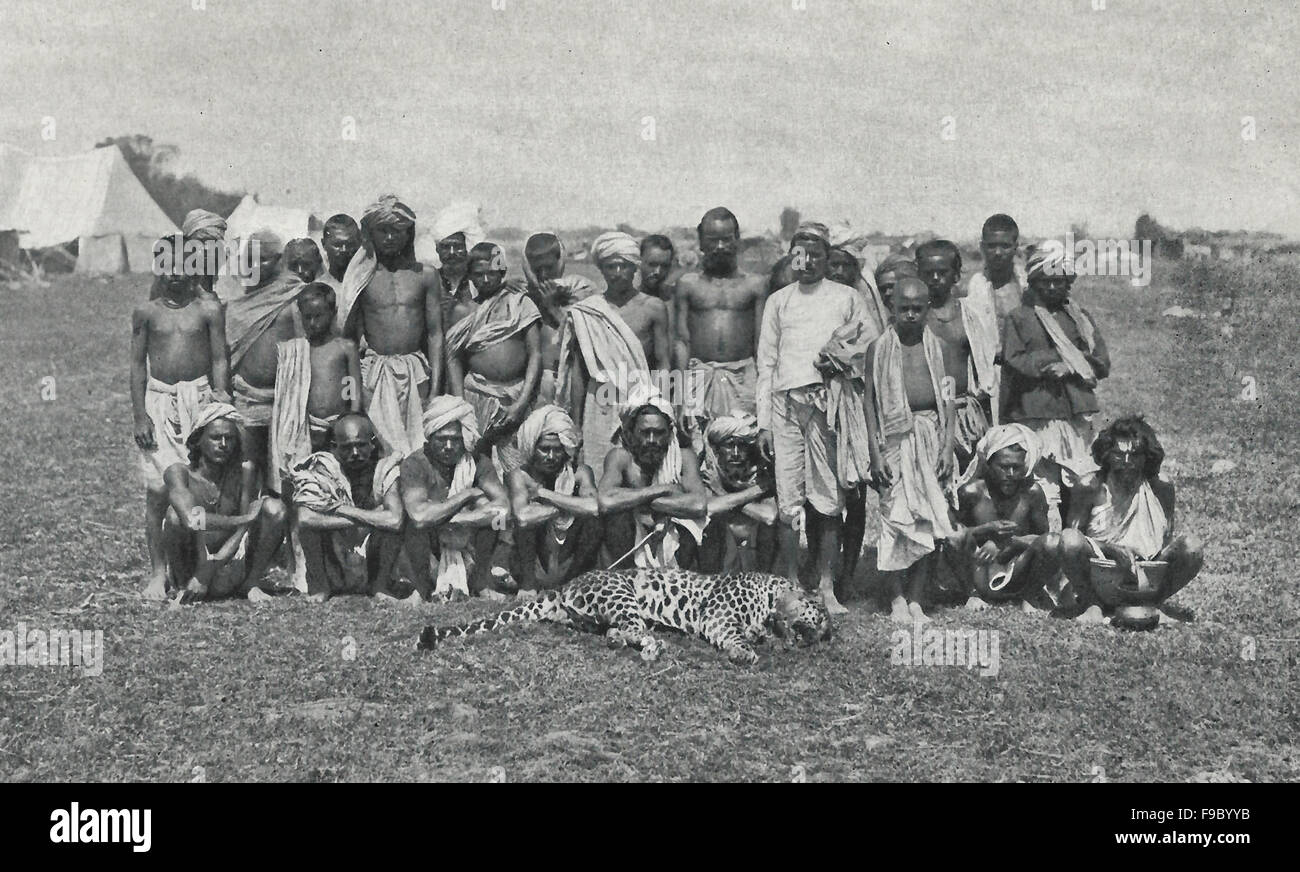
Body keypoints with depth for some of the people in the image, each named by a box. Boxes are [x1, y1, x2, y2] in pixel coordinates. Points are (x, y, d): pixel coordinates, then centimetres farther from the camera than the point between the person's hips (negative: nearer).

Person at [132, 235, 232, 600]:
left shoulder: (209, 310, 5)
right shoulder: (146, 312, 6)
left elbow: (220, 360, 5)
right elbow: (138, 365, 6)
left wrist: (220, 402, -5)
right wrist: (140, 415, -1)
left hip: (200, 397, 0)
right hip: (159, 400, 1)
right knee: (157, 490, -2)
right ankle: (158, 573, 6)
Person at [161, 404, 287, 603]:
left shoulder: (244, 471, -2)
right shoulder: (178, 472, -10)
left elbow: (245, 532, -9)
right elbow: (191, 519, -30)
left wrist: (207, 572, -18)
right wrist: (243, 519, -23)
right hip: (189, 565, -2)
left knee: (274, 507, -12)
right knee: (176, 513, -29)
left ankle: (251, 583, -3)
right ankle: (184, 584, -9)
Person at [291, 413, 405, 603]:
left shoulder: (385, 468, -10)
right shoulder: (322, 468, -9)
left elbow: (395, 520, -29)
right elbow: (303, 519, -28)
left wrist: (343, 510, -22)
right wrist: (367, 519, -25)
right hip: (331, 571, 0)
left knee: (391, 521, -25)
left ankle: (380, 586, -7)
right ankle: (318, 586, -7)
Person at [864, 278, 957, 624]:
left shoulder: (937, 346, 8)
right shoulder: (879, 348, 3)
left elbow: (948, 399, 9)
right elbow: (870, 401, 1)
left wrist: (948, 446, 1)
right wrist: (875, 452, -5)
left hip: (932, 433, 2)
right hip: (896, 437, -2)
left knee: (930, 520, -1)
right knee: (896, 516, -5)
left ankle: (916, 599, 5)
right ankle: (897, 598, 4)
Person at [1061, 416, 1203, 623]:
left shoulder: (1160, 491, 4)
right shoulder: (1092, 490, -4)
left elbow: (1169, 536, 9)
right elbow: (1074, 532, -11)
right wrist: (1113, 549, -26)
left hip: (1146, 575, 2)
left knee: (1192, 546, -21)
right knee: (1069, 538, -30)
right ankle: (1092, 605, -9)